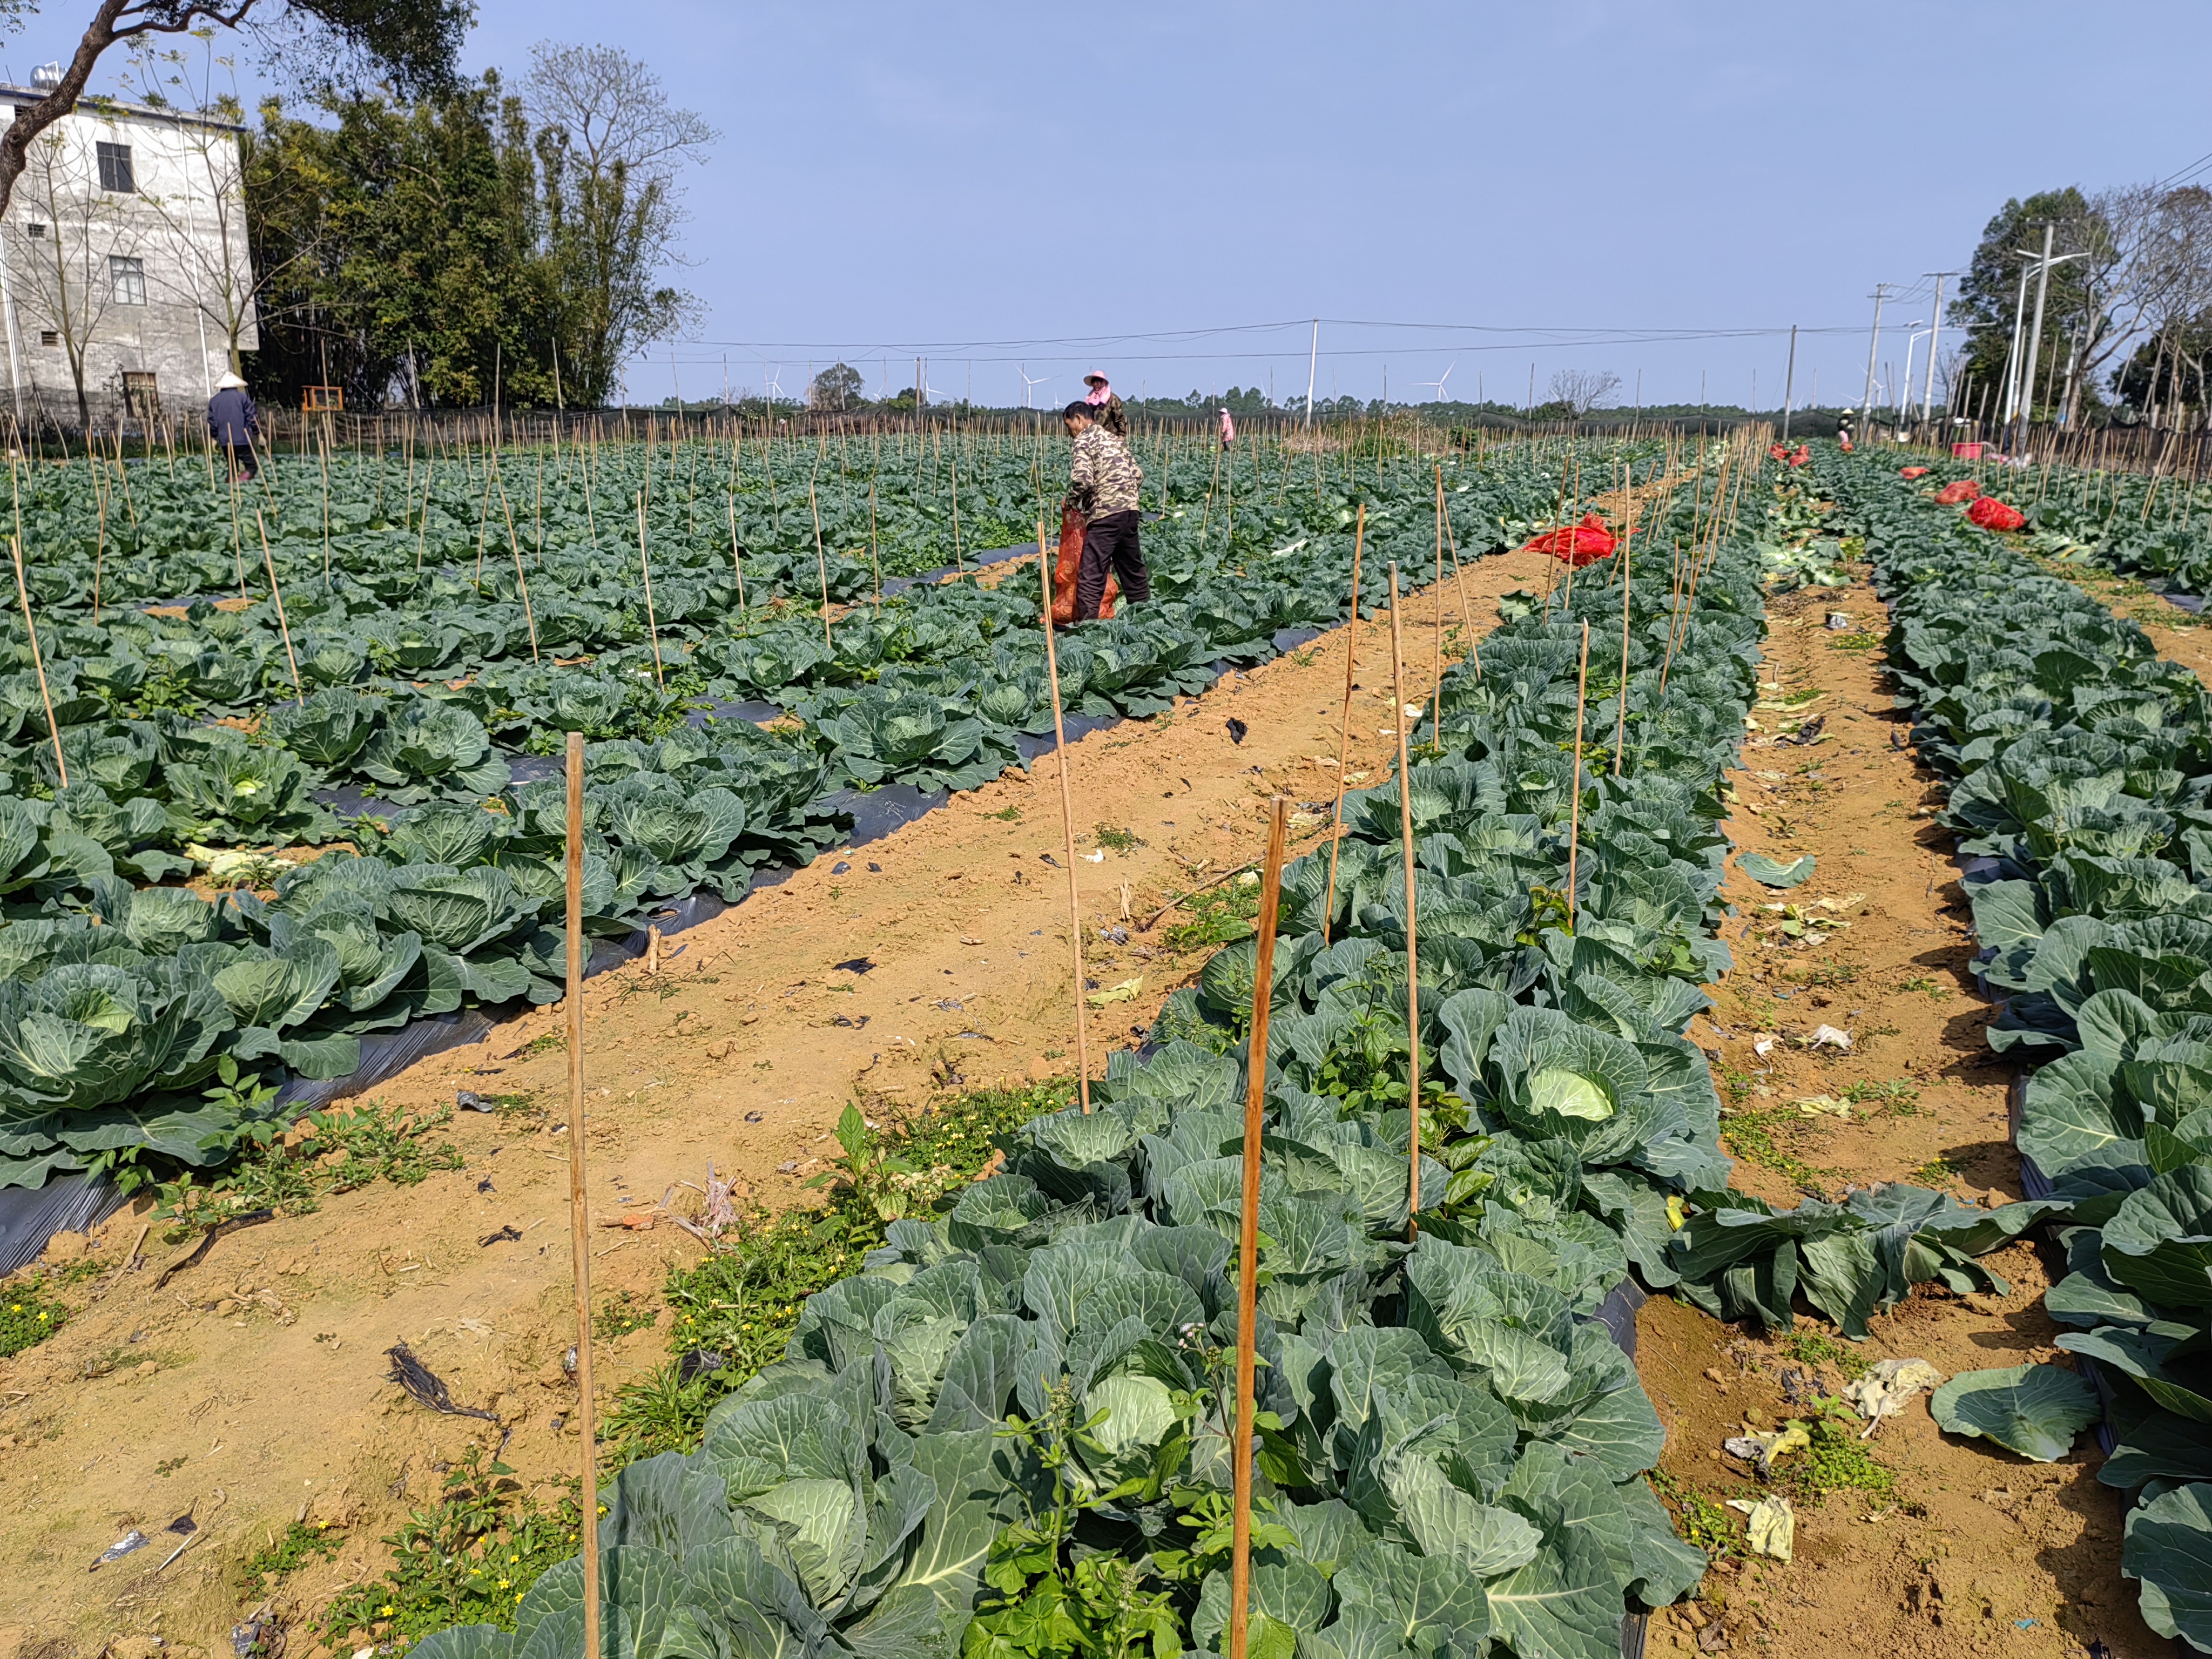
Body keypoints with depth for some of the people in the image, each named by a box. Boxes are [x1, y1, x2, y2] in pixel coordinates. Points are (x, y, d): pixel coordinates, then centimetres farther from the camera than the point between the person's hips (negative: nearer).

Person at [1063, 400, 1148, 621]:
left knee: (1091, 577, -8)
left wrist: (1070, 501, -1)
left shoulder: (1085, 441, -3)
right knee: (1134, 571, 18)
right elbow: (1138, 475, 18)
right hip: (1130, 511, 8)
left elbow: (1082, 480, -17)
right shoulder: (1114, 439, 20)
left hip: (1105, 514, -8)